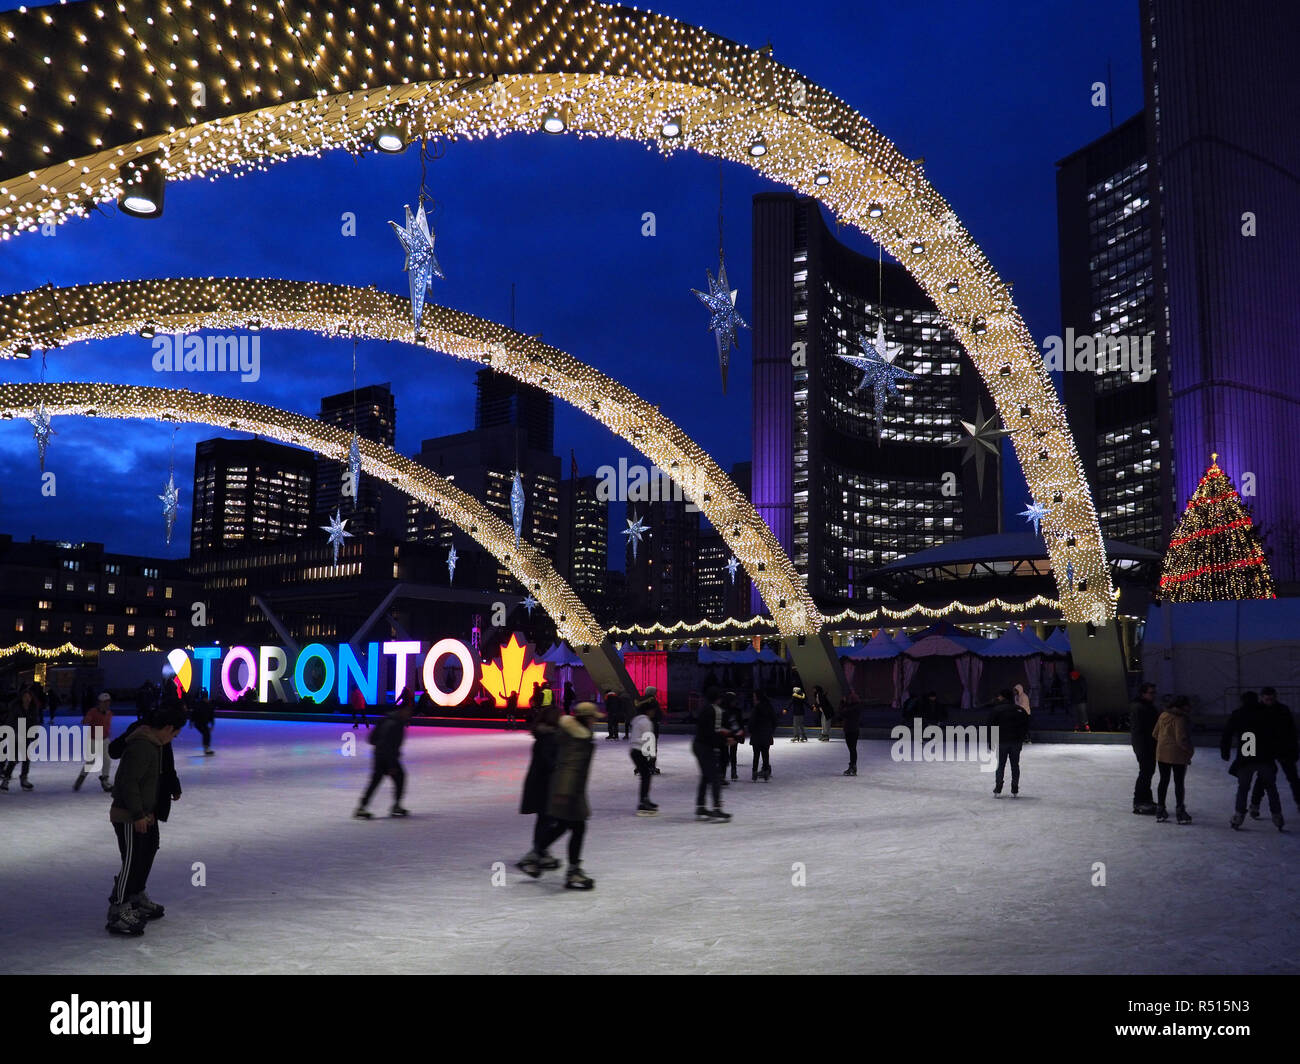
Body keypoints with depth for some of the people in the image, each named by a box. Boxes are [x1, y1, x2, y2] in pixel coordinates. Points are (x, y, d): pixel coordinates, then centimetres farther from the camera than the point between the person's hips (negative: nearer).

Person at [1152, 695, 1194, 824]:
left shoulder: (1163, 715, 3)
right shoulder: (1181, 719, -18)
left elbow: (1155, 734, 8)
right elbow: (1181, 739, -22)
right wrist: (1190, 750, -8)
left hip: (1162, 753, 6)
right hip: (1178, 755, -6)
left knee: (1164, 781, 14)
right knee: (1179, 782, 5)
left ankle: (1160, 811, 17)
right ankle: (1180, 811, 10)